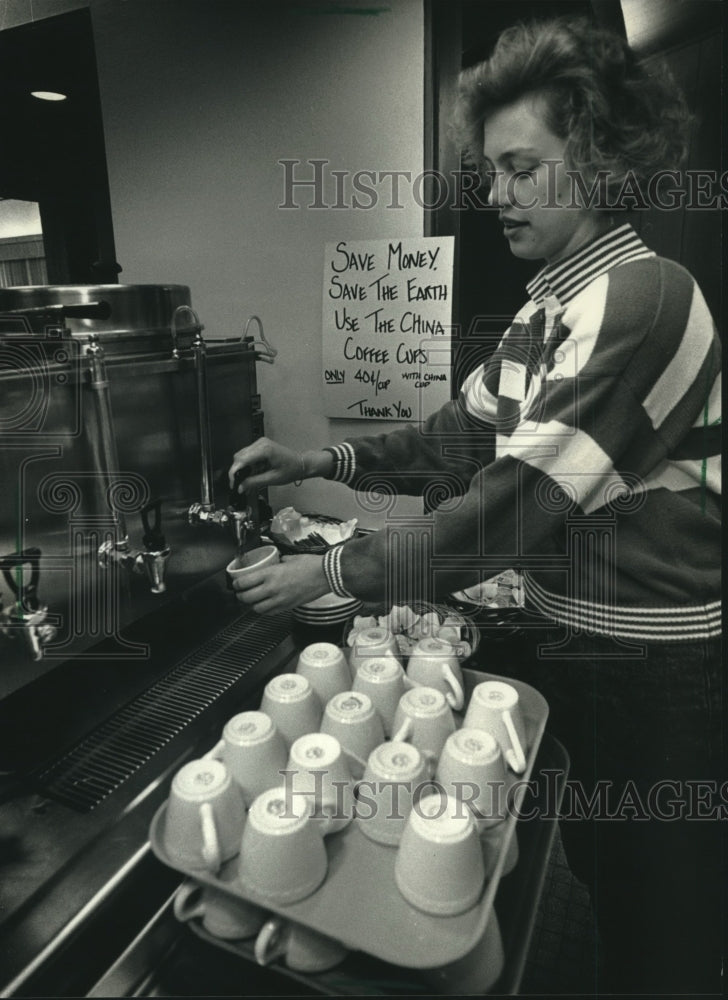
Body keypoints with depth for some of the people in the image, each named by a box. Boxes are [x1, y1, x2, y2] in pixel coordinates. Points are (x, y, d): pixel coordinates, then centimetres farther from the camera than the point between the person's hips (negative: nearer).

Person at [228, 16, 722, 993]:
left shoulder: (644, 298, -22)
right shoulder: (550, 306, 7)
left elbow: (519, 501, -27)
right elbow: (465, 434, 7)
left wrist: (337, 571, -21)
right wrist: (325, 460, -5)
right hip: (580, 643, 8)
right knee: (598, 877, 28)